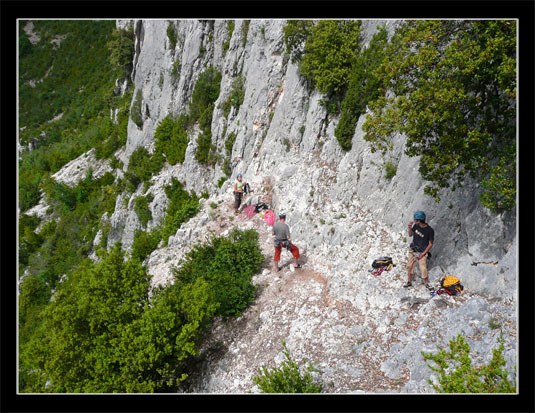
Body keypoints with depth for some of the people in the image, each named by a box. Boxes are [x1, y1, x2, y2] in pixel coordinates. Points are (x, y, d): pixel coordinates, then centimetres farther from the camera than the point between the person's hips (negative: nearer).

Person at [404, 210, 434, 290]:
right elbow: (410, 235, 11)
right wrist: (410, 228, -8)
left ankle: (427, 283, 12)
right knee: (410, 266, 9)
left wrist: (423, 254, -13)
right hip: (413, 250, 5)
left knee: (423, 269, -8)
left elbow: (430, 244, -11)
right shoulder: (415, 226, -6)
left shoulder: (430, 230, -18)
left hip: (422, 252, -4)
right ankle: (409, 282, 25)